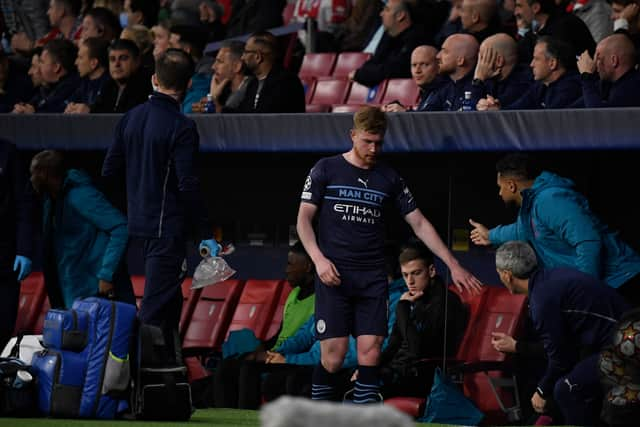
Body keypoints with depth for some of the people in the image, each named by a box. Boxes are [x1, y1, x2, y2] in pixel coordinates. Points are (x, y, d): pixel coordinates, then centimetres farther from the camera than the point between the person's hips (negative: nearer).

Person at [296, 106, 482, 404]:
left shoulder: (389, 179, 11)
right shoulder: (326, 170, 3)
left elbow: (419, 224, 13)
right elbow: (304, 219, 2)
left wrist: (453, 265, 7)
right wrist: (319, 259, -13)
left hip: (372, 278, 3)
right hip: (334, 275, -3)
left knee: (370, 351, -6)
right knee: (334, 352, -8)